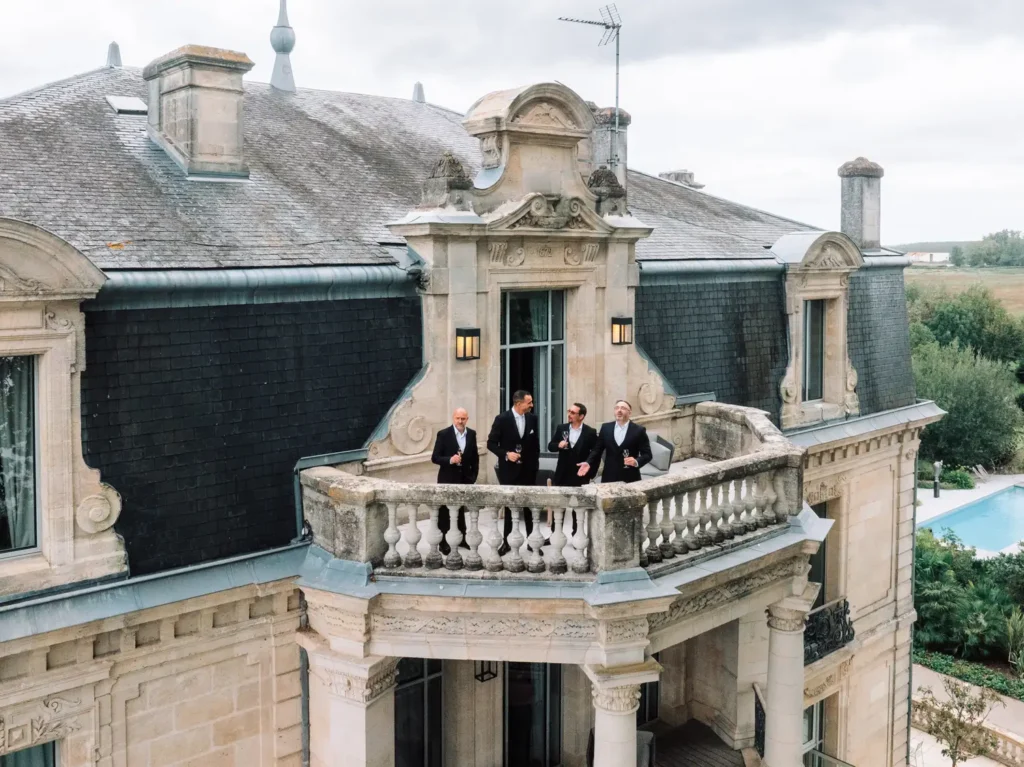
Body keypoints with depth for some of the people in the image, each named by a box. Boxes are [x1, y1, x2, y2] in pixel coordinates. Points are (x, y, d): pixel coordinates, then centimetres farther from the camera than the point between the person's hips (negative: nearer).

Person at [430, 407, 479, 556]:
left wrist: (474, 475, 4)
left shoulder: (471, 434, 3)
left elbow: (475, 456, 10)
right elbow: (435, 457, -11)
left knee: (461, 510, 16)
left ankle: (461, 538, 27)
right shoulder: (443, 434, -10)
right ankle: (443, 542, 8)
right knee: (444, 512, 2)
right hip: (448, 479, -4)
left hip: (465, 478, 4)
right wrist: (449, 460, -27)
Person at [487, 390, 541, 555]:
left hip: (528, 469, 3)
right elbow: (491, 443, -7)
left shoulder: (532, 419, 1)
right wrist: (506, 454, -20)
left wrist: (535, 463, 6)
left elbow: (536, 443, 11)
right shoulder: (502, 419, -10)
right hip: (509, 469, -3)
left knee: (529, 506, 8)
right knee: (509, 506, 7)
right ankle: (507, 542, 15)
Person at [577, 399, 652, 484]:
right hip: (609, 477, 2)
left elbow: (647, 454, -2)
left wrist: (637, 462, -21)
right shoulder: (605, 428, 8)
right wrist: (588, 463, -6)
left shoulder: (639, 430, -1)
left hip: (630, 479, -2)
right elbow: (597, 449, 10)